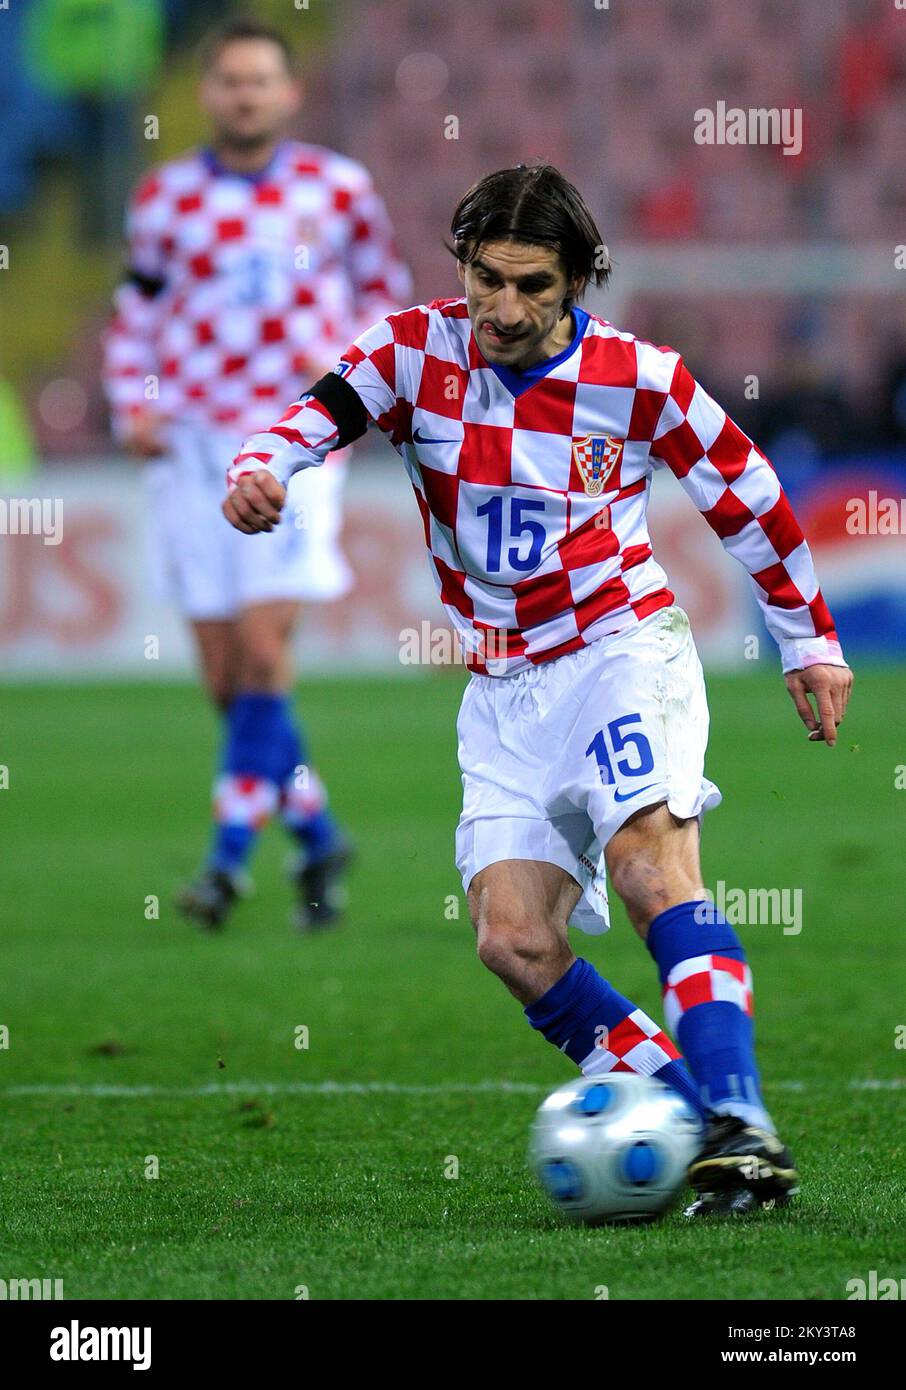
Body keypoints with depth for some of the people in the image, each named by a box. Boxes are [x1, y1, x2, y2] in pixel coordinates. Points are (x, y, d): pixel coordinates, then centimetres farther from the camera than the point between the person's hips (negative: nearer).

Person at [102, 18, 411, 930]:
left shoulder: (336, 189, 3)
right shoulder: (165, 198, 6)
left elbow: (384, 286, 17)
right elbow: (135, 314, 17)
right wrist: (134, 408, 2)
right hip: (192, 445, 2)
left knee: (263, 648, -15)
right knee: (225, 676, 2)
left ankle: (231, 854, -10)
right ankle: (317, 837, 20)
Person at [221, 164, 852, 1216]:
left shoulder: (638, 378, -6)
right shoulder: (419, 350, -2)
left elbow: (745, 494, 7)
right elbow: (319, 414, -15)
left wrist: (809, 640, 14)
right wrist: (260, 472, -39)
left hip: (623, 647, -4)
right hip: (504, 688, 4)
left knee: (650, 864, -28)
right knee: (513, 941, -13)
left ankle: (740, 1128, -35)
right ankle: (690, 1117, -5)